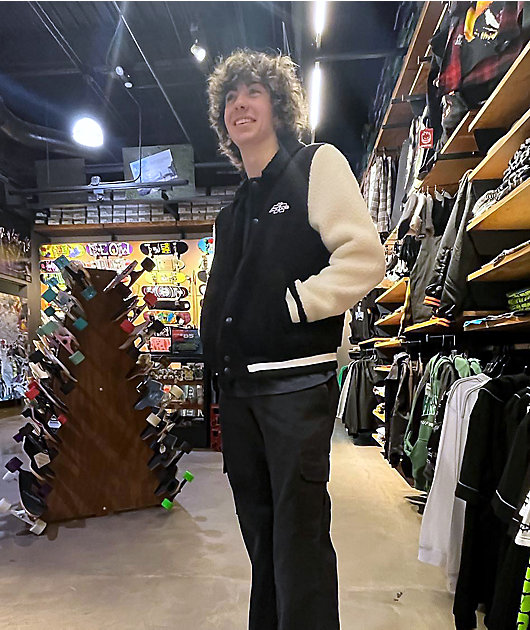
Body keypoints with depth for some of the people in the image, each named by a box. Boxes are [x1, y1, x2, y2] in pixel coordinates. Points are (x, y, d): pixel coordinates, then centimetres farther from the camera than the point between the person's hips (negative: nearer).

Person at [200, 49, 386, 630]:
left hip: (296, 380, -7)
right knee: (258, 528, 19)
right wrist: (215, 350, 13)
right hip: (237, 386, 8)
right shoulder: (233, 209, 19)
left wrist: (293, 304, -15)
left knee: (298, 531, 0)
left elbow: (365, 257, -13)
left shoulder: (317, 163, -1)